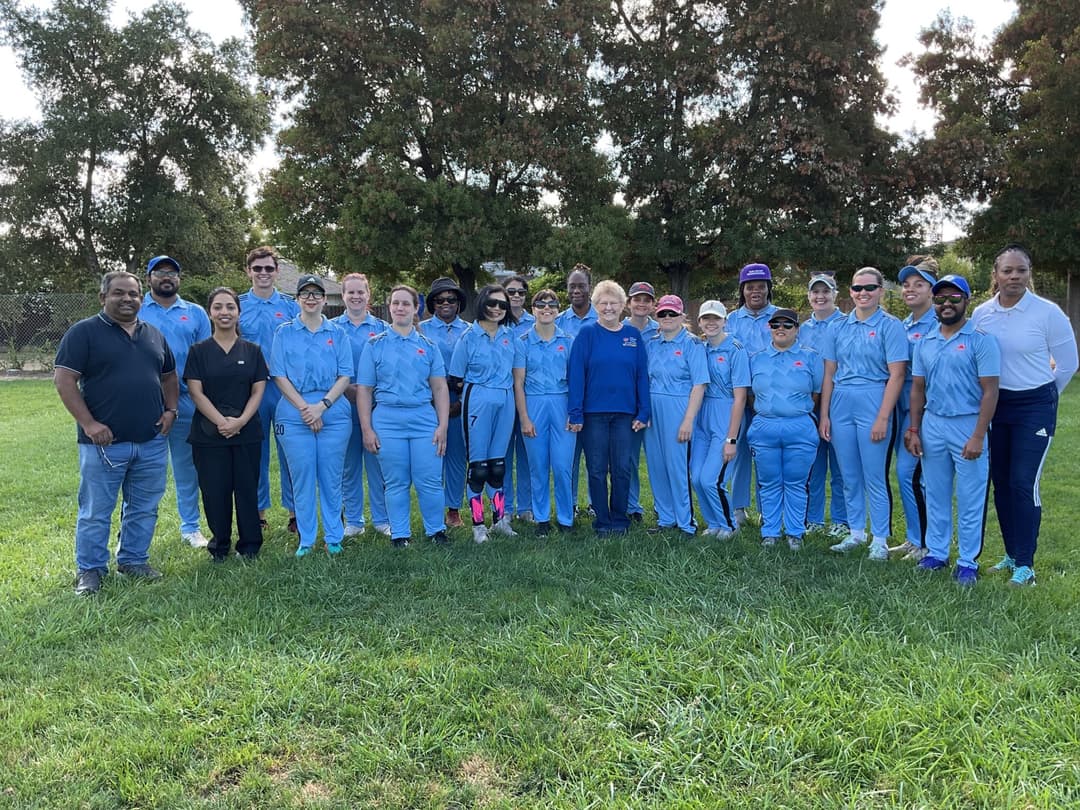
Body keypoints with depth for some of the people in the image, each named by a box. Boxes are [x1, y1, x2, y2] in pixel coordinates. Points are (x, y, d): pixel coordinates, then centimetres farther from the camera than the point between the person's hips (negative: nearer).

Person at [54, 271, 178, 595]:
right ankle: (89, 570, 17)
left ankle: (133, 560, 27)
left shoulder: (154, 335, 13)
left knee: (144, 508, 13)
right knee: (96, 512, 4)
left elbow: (169, 377, 22)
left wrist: (170, 411, 6)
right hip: (104, 441, -5)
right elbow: (64, 380, -9)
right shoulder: (84, 332, -4)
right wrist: (88, 424, -15)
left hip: (152, 441, 5)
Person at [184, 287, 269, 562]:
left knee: (247, 488, 4)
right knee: (215, 490, 3)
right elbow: (196, 392, -3)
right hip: (209, 433, -1)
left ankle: (249, 546, 16)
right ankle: (219, 546, 18)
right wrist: (221, 421, -15)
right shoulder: (199, 351, 3)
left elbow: (258, 390, 3)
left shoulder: (252, 350, 7)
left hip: (247, 433, 1)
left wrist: (241, 420, -12)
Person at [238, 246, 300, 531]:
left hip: (286, 387, 0)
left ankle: (294, 511, 12)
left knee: (290, 450, 2)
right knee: (255, 452, 7)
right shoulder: (237, 305, 6)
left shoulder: (290, 306, 6)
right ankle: (258, 512, 18)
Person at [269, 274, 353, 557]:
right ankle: (306, 540, 15)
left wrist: (322, 405, -11)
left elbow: (345, 376, 3)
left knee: (331, 479, 4)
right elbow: (279, 376, 1)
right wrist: (304, 407, -11)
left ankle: (334, 537, 16)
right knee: (302, 479, 3)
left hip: (334, 414, 0)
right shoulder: (284, 333, 7)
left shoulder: (338, 334, 8)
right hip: (294, 415, 0)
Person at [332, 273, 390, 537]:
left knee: (377, 462, 1)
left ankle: (382, 519, 13)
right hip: (342, 403, 0)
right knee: (348, 463, 6)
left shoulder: (382, 328, 8)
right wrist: (344, 388, -11)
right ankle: (353, 521, 17)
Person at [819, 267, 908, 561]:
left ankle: (880, 540, 13)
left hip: (873, 404, -4)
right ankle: (856, 533, 25)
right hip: (841, 405, 4)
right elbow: (829, 374, 10)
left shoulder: (890, 326, -4)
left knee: (874, 478, 1)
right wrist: (824, 415, 5)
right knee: (849, 476, 12)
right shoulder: (839, 328, 9)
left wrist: (883, 418, -15)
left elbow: (896, 375, -9)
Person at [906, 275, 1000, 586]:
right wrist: (913, 429, 6)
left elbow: (990, 391, -10)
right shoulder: (924, 342, 9)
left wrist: (978, 437, -15)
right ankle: (936, 553, 23)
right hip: (932, 424, 5)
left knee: (970, 500, 2)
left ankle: (968, 562, 12)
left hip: (967, 425, -4)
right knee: (936, 496, 12)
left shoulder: (981, 340, -6)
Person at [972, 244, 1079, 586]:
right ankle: (1011, 553, 25)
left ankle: (1025, 564, 4)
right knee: (1001, 482, 10)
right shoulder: (981, 314, 0)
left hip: (1034, 407, -4)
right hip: (995, 405, 4)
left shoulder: (1048, 313, -10)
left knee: (1023, 483, -7)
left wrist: (1042, 394, 8)